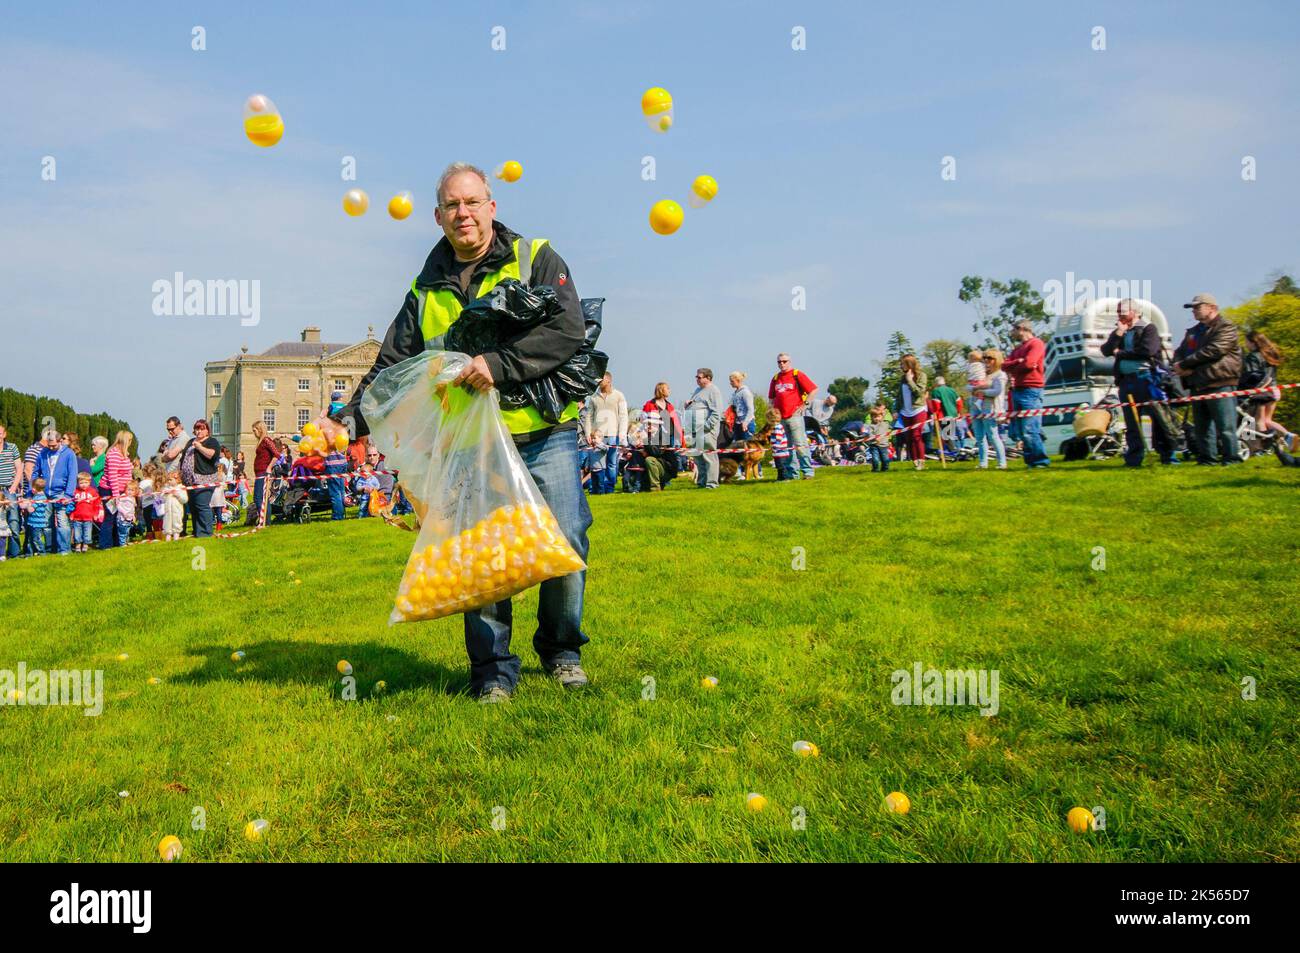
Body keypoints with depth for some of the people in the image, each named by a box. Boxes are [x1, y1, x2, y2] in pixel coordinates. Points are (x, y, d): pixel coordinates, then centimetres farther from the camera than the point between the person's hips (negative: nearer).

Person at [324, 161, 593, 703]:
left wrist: (498, 363, -22)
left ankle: (562, 651, 21)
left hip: (544, 437, -2)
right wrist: (347, 419, 0)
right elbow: (392, 368, 14)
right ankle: (493, 672, 12)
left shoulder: (536, 259, 3)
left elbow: (568, 330, -12)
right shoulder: (426, 289, 14)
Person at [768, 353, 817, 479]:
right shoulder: (775, 378, 17)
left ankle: (807, 472, -5)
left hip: (794, 415, -6)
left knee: (800, 445, -9)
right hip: (780, 417, 6)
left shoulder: (797, 375, -1)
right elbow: (771, 398, 27)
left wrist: (804, 404, -6)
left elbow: (813, 389, -4)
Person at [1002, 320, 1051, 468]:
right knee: (1020, 430, 6)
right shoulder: (1017, 348, 24)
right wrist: (1018, 362, -6)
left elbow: (1028, 363, -16)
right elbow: (1005, 365, 11)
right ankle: (1031, 460, 11)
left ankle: (1041, 461, -10)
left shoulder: (1036, 344, -2)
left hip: (1031, 390, -9)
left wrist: (1013, 370, 0)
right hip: (1017, 390, 9)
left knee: (1029, 430, -14)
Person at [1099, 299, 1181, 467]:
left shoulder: (1148, 329, 1)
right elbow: (1106, 351, 4)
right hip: (1126, 381, 5)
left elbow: (1147, 350, -14)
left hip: (1145, 379, -5)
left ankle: (1169, 455, -1)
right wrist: (1119, 333, -7)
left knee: (1160, 418, -7)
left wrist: (1121, 353, -5)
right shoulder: (1118, 332, 17)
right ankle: (1133, 458, 13)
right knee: (1131, 422, 8)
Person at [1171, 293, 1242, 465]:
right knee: (1201, 427, 10)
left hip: (1219, 385, -8)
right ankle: (1207, 458, 16)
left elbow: (1213, 350, -17)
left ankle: (1231, 459, -6)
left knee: (1225, 427, -9)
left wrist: (1184, 364, -13)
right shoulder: (1193, 331, 24)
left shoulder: (1226, 327, -3)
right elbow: (1179, 352, 18)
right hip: (1197, 385, 8)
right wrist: (1179, 365, -7)